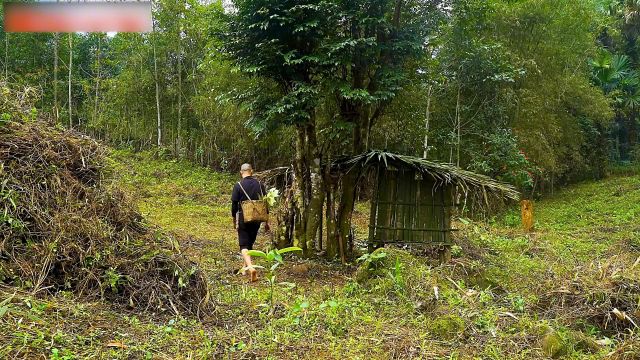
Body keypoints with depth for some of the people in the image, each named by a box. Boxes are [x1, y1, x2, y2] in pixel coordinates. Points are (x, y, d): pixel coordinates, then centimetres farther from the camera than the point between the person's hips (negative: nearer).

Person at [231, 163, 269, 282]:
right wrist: (266, 221, 12)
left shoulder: (238, 186, -8)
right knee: (250, 243, 19)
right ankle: (246, 267, 31)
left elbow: (234, 204, -5)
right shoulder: (259, 184, 1)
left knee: (244, 245, -2)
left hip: (243, 218, -3)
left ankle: (250, 267, -23)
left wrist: (234, 220, 9)